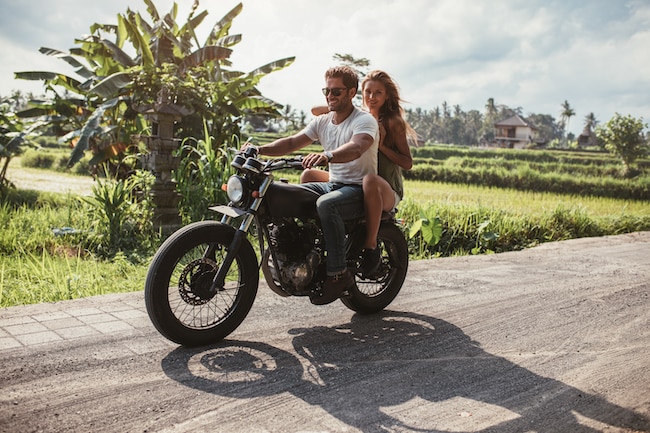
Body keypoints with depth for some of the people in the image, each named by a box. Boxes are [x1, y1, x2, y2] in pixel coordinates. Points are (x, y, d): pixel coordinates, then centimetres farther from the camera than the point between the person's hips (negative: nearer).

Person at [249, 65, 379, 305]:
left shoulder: (365, 121, -12)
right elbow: (292, 142, 4)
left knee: (326, 204, -37)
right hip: (333, 184, 8)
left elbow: (355, 149, -34)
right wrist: (260, 149, -13)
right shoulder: (322, 121, 12)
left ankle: (338, 274, -29)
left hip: (360, 189, -7)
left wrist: (327, 156, -53)